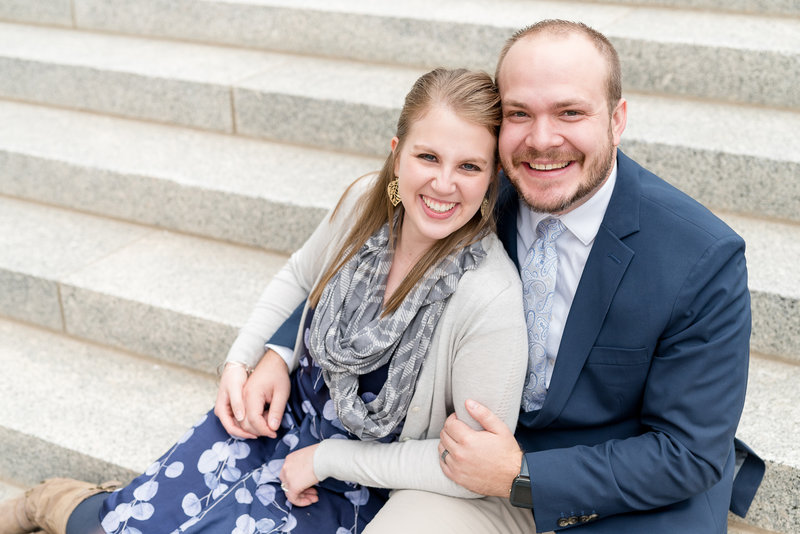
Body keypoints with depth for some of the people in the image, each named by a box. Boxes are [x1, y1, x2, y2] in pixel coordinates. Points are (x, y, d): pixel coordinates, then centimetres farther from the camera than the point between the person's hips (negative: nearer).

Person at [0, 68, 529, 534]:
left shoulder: (489, 300, -31)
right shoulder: (365, 201, -14)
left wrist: (327, 459, -16)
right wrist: (242, 361, -1)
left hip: (355, 481, -3)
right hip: (281, 408, 4)